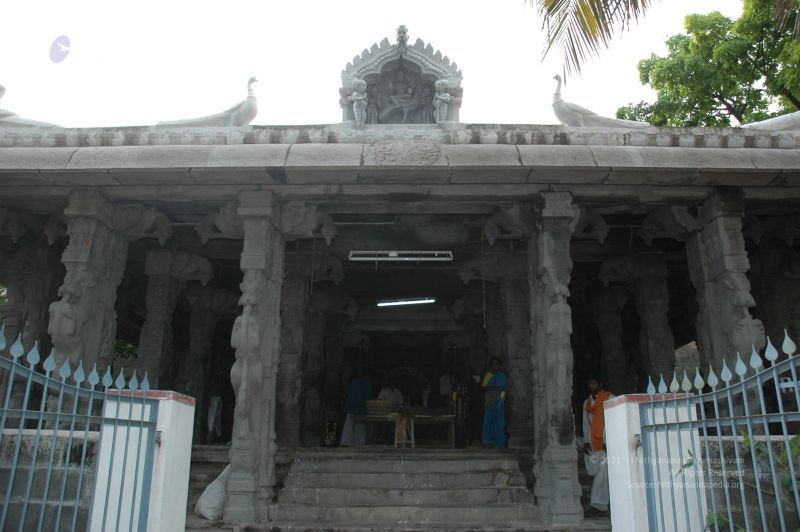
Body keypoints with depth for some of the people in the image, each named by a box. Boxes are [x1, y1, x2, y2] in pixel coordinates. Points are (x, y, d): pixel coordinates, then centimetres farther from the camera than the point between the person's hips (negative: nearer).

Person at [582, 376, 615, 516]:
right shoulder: (586, 402, 19)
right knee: (598, 474, 3)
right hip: (593, 445, 5)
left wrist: (606, 441, -13)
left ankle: (598, 505, -12)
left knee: (602, 473, -12)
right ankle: (602, 507, 7)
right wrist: (586, 441, 5)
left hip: (606, 443, -5)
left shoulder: (609, 398, 0)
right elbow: (586, 423, 15)